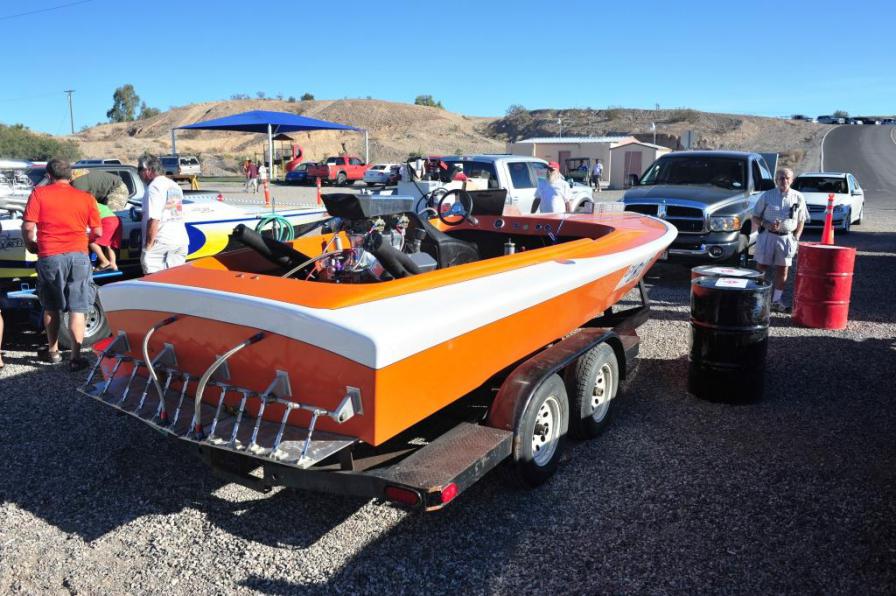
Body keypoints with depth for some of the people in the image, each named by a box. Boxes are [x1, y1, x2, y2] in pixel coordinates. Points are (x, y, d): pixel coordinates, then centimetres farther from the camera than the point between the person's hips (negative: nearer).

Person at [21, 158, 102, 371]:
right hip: (78, 256, 0)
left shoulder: (39, 194, 2)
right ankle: (76, 357, -2)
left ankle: (53, 351, 28)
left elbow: (27, 226, -5)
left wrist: (30, 244, 15)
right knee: (77, 309, 1)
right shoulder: (86, 198, 6)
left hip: (49, 257, 0)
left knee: (51, 307, 18)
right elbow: (98, 231, 5)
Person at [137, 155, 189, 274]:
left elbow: (154, 220, -18)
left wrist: (148, 245, -14)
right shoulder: (175, 185, 15)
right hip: (182, 240, 9)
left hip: (162, 242, -8)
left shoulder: (154, 188, -11)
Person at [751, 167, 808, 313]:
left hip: (787, 238, 2)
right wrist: (767, 224, -16)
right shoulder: (767, 196, 2)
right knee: (761, 267, 0)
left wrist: (796, 238, 1)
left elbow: (801, 221, 13)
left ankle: (776, 300, 13)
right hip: (767, 235, -2)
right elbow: (755, 217, 2)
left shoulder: (798, 198, 7)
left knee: (782, 270, 4)